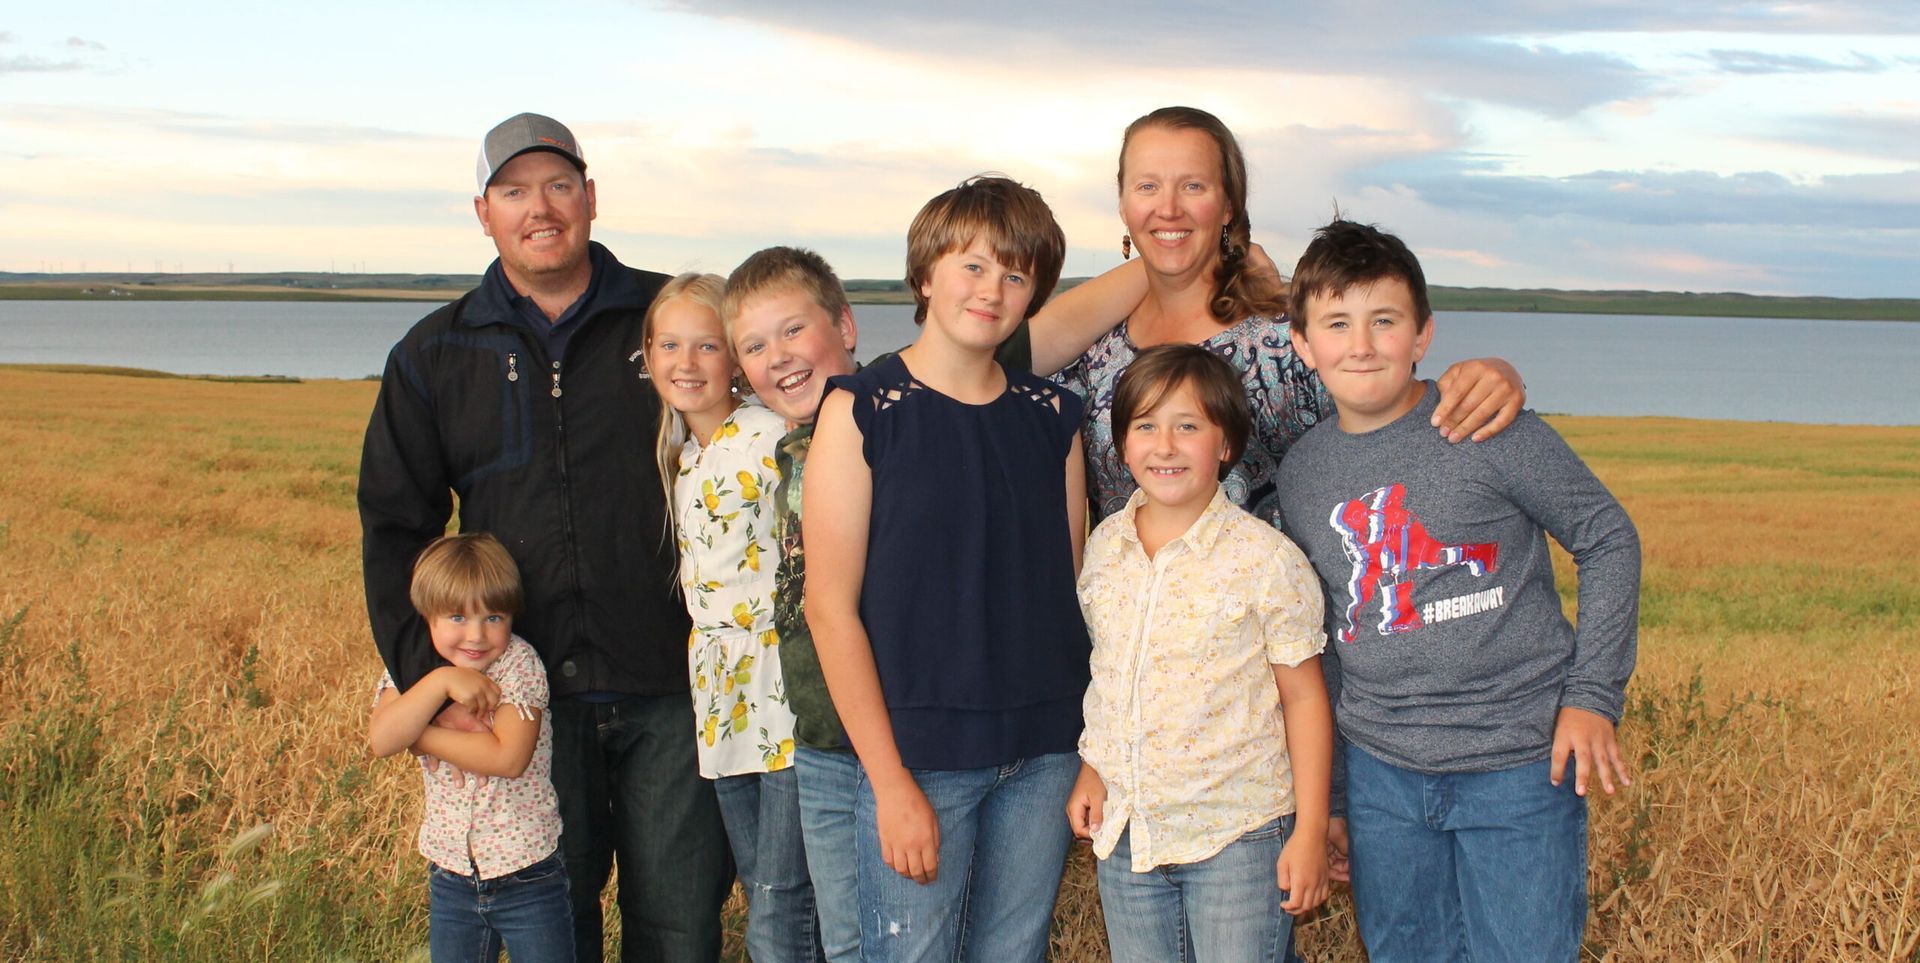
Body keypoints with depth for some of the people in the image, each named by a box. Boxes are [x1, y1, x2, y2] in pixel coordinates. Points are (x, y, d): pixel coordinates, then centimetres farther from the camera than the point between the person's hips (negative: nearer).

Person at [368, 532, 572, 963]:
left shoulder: (519, 663, -13)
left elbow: (508, 758, -24)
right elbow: (381, 740, -19)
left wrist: (420, 736, -18)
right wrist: (441, 681, -27)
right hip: (451, 876, 4)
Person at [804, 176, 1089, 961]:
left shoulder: (1051, 416, 7)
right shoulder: (863, 410, -5)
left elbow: (1070, 586, 10)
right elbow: (831, 607, -8)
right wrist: (891, 782, -12)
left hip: (1044, 753, 4)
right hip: (918, 753, -4)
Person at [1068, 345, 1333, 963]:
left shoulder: (1266, 559, -12)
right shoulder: (1104, 546, 3)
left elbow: (1303, 696, -8)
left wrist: (1310, 832, -9)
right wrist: (1091, 771, 12)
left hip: (1238, 836, -5)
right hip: (1126, 833, 5)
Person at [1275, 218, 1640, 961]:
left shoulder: (1493, 432, -10)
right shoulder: (1301, 473, 5)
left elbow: (1608, 539, -1)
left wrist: (1593, 694, -9)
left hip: (1520, 766, -4)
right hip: (1380, 773, 4)